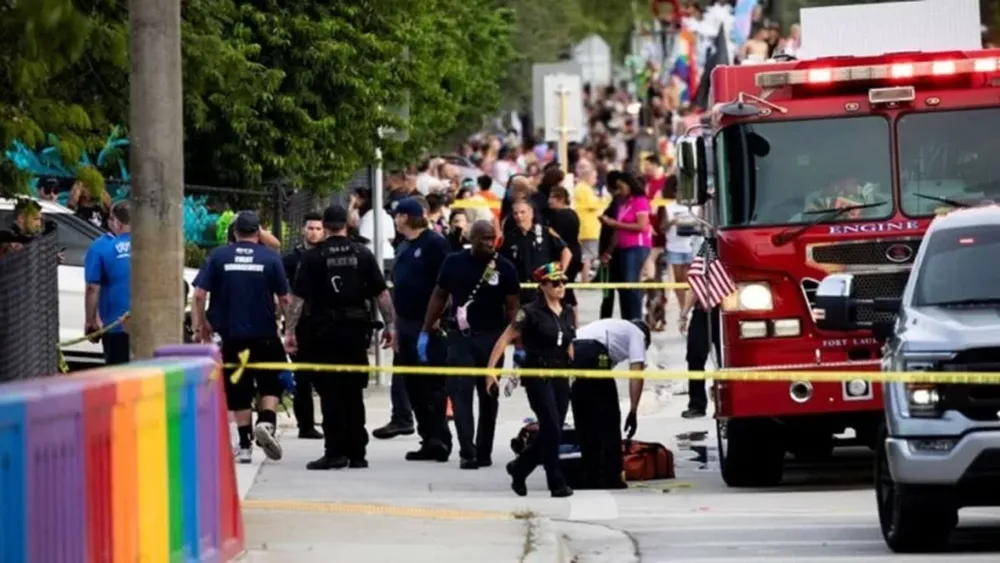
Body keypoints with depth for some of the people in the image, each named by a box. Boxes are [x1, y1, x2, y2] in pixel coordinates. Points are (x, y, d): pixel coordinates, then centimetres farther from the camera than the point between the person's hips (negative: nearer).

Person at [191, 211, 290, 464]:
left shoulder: (218, 257, -1)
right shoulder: (270, 258, -3)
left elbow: (199, 295, -5)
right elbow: (284, 298, 1)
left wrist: (199, 325, 7)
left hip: (231, 334, 1)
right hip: (264, 334, -1)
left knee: (238, 389, 10)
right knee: (271, 383, 13)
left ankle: (244, 445, 10)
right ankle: (266, 421, -13)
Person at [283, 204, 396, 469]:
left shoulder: (314, 256, -4)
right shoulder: (362, 254, 2)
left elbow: (297, 297, -8)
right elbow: (382, 293, 1)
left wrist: (289, 331, -5)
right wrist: (390, 325, 8)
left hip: (325, 329, -3)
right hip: (356, 328, 3)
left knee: (331, 393, 0)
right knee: (353, 393, 11)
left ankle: (335, 452, -6)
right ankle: (357, 453, 13)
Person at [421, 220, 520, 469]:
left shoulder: (505, 268, -3)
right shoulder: (454, 263, 1)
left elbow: (512, 307, -1)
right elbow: (438, 297, 9)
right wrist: (425, 332, 5)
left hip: (491, 337, 0)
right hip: (460, 337, 0)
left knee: (488, 396, 9)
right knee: (460, 393, -9)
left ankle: (484, 451, 20)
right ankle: (467, 452, -11)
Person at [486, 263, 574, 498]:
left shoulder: (567, 313, 9)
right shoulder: (531, 313, -9)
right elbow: (505, 339, -9)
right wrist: (491, 369, -16)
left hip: (560, 376, 6)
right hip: (538, 375, -6)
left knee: (551, 432, 7)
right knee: (551, 429, -10)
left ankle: (519, 468, 28)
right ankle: (557, 483, -4)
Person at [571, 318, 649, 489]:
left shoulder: (612, 327, 41)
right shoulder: (637, 333, 22)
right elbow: (636, 373, 6)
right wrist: (633, 412, 3)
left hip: (570, 352, 7)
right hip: (593, 355, -7)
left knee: (583, 420, 18)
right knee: (609, 419, 7)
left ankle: (590, 478, 20)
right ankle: (611, 478, 7)